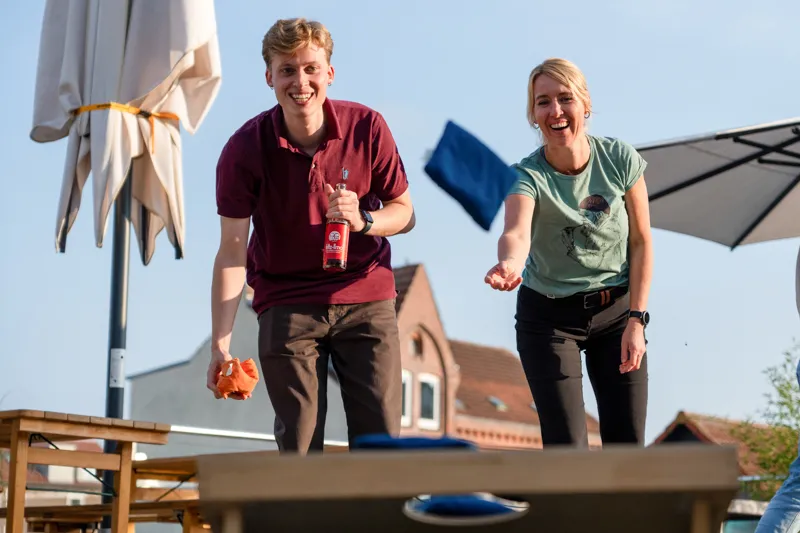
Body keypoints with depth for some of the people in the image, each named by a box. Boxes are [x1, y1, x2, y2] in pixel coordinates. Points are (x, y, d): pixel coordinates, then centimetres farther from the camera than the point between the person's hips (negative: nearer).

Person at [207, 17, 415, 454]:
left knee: (382, 442, -2)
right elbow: (231, 251, -13)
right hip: (285, 300, -1)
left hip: (365, 295, 1)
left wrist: (363, 220, -22)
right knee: (298, 445, -2)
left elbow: (404, 212, 2)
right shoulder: (245, 149, -14)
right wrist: (220, 343, -19)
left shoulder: (367, 128, -10)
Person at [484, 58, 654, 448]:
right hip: (548, 316, -2)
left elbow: (641, 242, -4)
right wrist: (508, 265, -64)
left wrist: (636, 319, -7)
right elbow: (517, 233, -41)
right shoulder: (528, 176, -19)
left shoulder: (620, 160, -13)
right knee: (567, 446, -6)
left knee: (626, 442, 1)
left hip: (616, 310, 2)